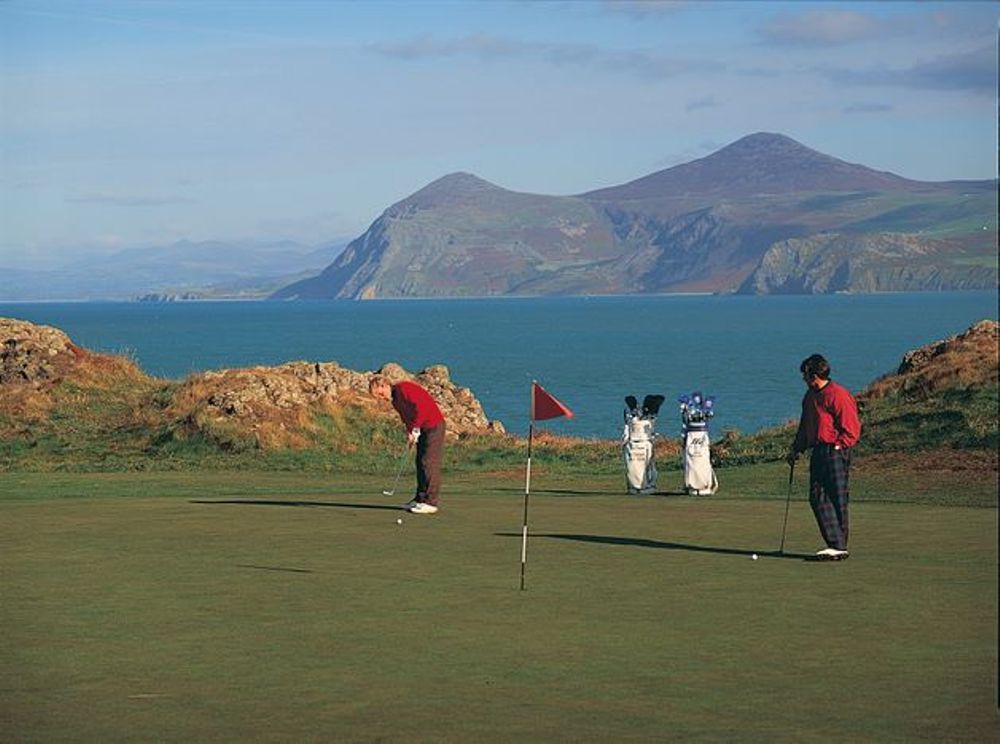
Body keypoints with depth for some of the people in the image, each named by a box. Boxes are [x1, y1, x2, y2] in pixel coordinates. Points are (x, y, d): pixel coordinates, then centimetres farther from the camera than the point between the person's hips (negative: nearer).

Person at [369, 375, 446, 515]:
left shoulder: (404, 389, -18)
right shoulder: (394, 398, 11)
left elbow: (421, 408, -24)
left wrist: (414, 430, -17)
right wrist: (410, 433, -1)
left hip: (434, 425, -10)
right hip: (423, 428, 10)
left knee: (429, 463, -11)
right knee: (421, 463, 10)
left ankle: (430, 503, -11)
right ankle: (420, 499, 15)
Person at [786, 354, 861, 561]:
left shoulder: (838, 395, -11)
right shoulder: (810, 396, 16)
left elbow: (852, 430, -11)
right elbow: (805, 426, 26)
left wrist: (836, 447, -15)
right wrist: (796, 449, 18)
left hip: (835, 453, -9)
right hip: (818, 453, 9)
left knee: (836, 500, -5)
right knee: (817, 498, 4)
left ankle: (839, 546, 0)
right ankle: (834, 544, 8)